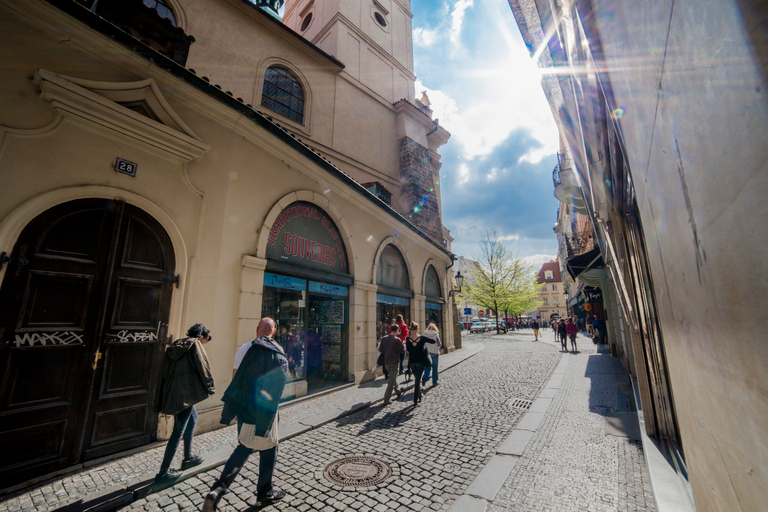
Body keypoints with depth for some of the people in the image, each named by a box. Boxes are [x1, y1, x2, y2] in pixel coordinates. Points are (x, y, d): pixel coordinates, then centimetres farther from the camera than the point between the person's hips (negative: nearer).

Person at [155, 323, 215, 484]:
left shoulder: (176, 345, 12)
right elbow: (204, 368, -13)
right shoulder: (195, 345, -11)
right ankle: (164, 472, 10)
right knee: (179, 431, 2)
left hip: (171, 392, 9)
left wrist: (163, 395, 20)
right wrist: (210, 388, 1)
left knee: (192, 418, 24)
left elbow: (164, 371, 14)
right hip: (184, 394, -9)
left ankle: (188, 457, 35)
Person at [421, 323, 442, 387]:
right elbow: (439, 344, -11)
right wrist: (438, 347, 10)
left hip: (426, 352, 2)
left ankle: (425, 377, -8)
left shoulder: (424, 334, -4)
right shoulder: (436, 334, -10)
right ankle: (434, 382, 19)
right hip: (435, 352, -2)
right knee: (434, 367, 11)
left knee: (427, 365, 14)